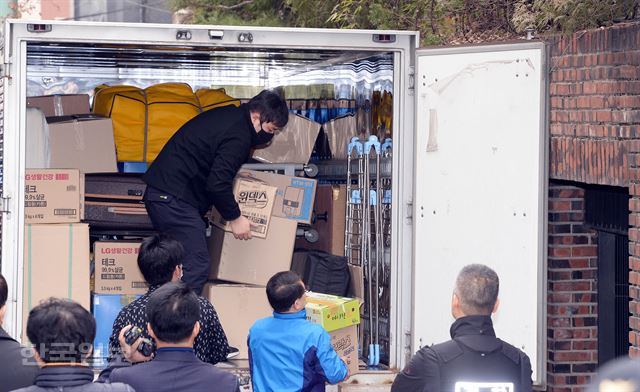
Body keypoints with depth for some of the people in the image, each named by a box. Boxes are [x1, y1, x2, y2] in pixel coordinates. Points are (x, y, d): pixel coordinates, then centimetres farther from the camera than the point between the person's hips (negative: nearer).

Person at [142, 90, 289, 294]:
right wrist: (234, 217, -8)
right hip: (175, 199, -11)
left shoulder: (227, 116, 16)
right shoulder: (238, 136, -15)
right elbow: (217, 183, -20)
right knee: (195, 267, -12)